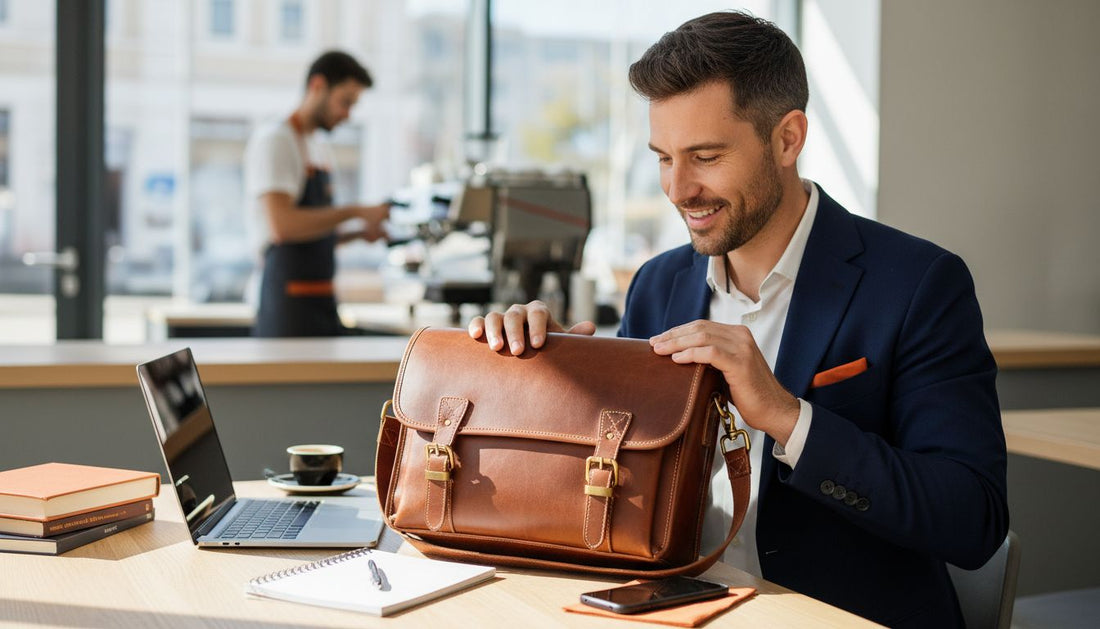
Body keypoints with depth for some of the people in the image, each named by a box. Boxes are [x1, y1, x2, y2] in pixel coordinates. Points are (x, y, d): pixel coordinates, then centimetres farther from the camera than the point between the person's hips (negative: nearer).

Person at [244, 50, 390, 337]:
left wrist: (359, 234, 8)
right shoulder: (273, 140, -8)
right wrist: (355, 212, -17)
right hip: (290, 303, -9)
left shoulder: (315, 150, 20)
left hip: (322, 303, 9)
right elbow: (282, 226, -22)